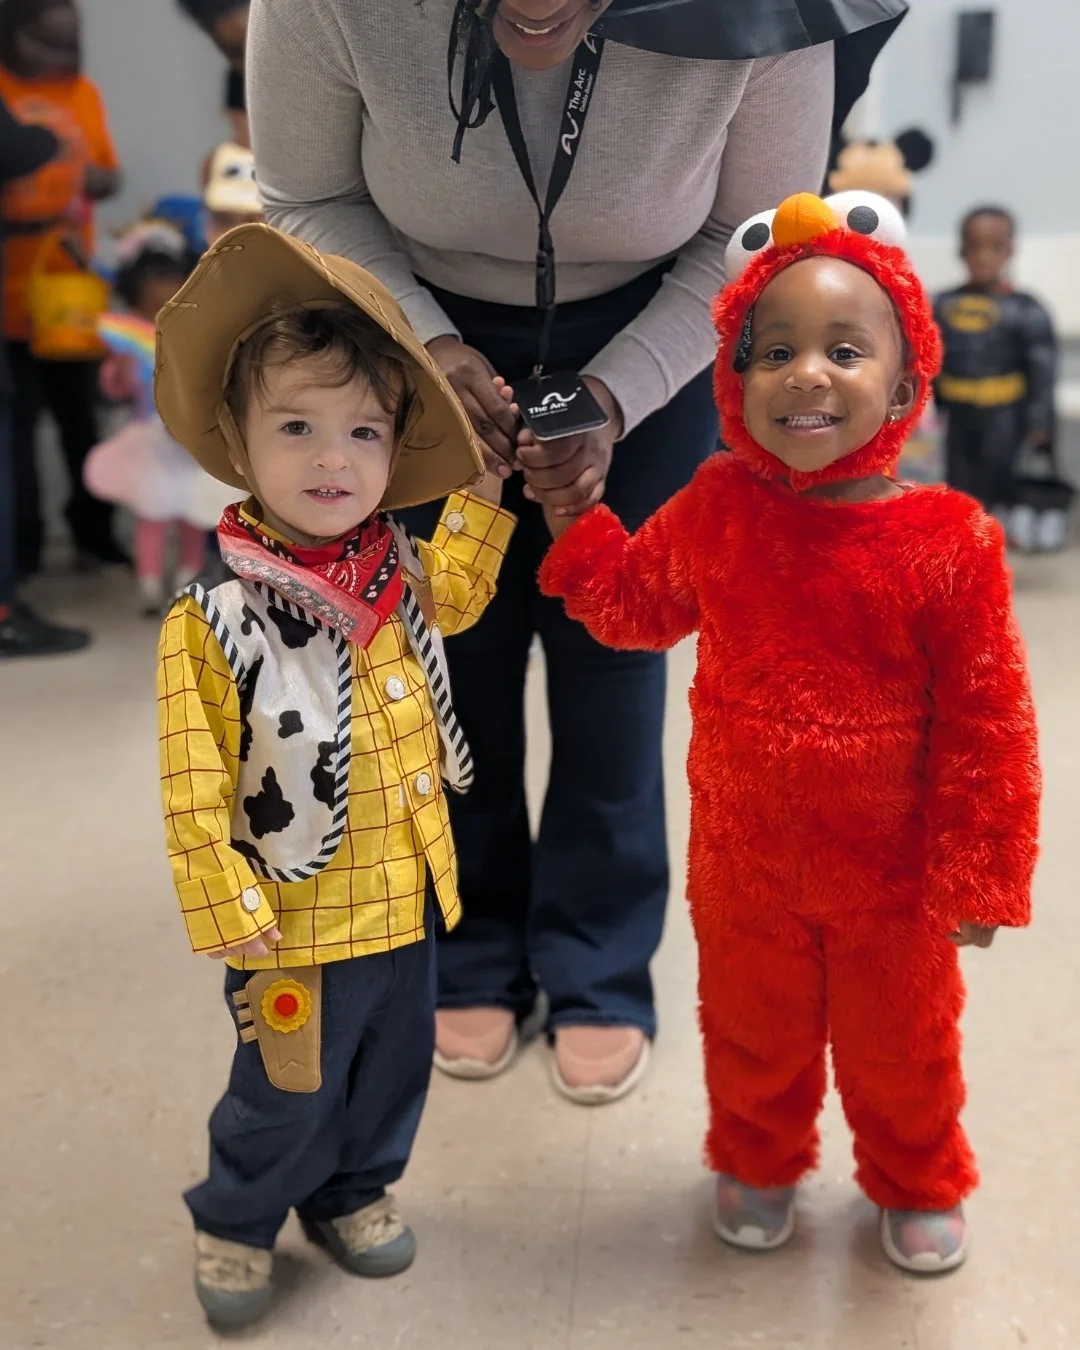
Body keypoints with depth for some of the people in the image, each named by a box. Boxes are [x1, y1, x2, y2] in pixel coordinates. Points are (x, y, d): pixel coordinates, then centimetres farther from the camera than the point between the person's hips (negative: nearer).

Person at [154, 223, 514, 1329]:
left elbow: (457, 589, 23)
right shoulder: (214, 617, -22)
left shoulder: (400, 576, -3)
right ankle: (235, 1219, 40)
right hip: (297, 923, -6)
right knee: (287, 1093, 12)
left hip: (404, 901, 6)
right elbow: (195, 792, -17)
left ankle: (350, 1192, 49)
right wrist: (230, 921, -16)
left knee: (392, 1067, 23)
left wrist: (485, 480, 15)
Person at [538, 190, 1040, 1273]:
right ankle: (757, 1165, 51)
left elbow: (987, 723, -13)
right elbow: (635, 604, 10)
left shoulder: (950, 541, -20)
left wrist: (978, 875, -10)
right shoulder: (714, 510, -10)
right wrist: (573, 519, -2)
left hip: (891, 872, -2)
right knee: (752, 1031, 23)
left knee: (900, 1043, 21)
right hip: (743, 858, 2)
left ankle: (916, 1186, 49)